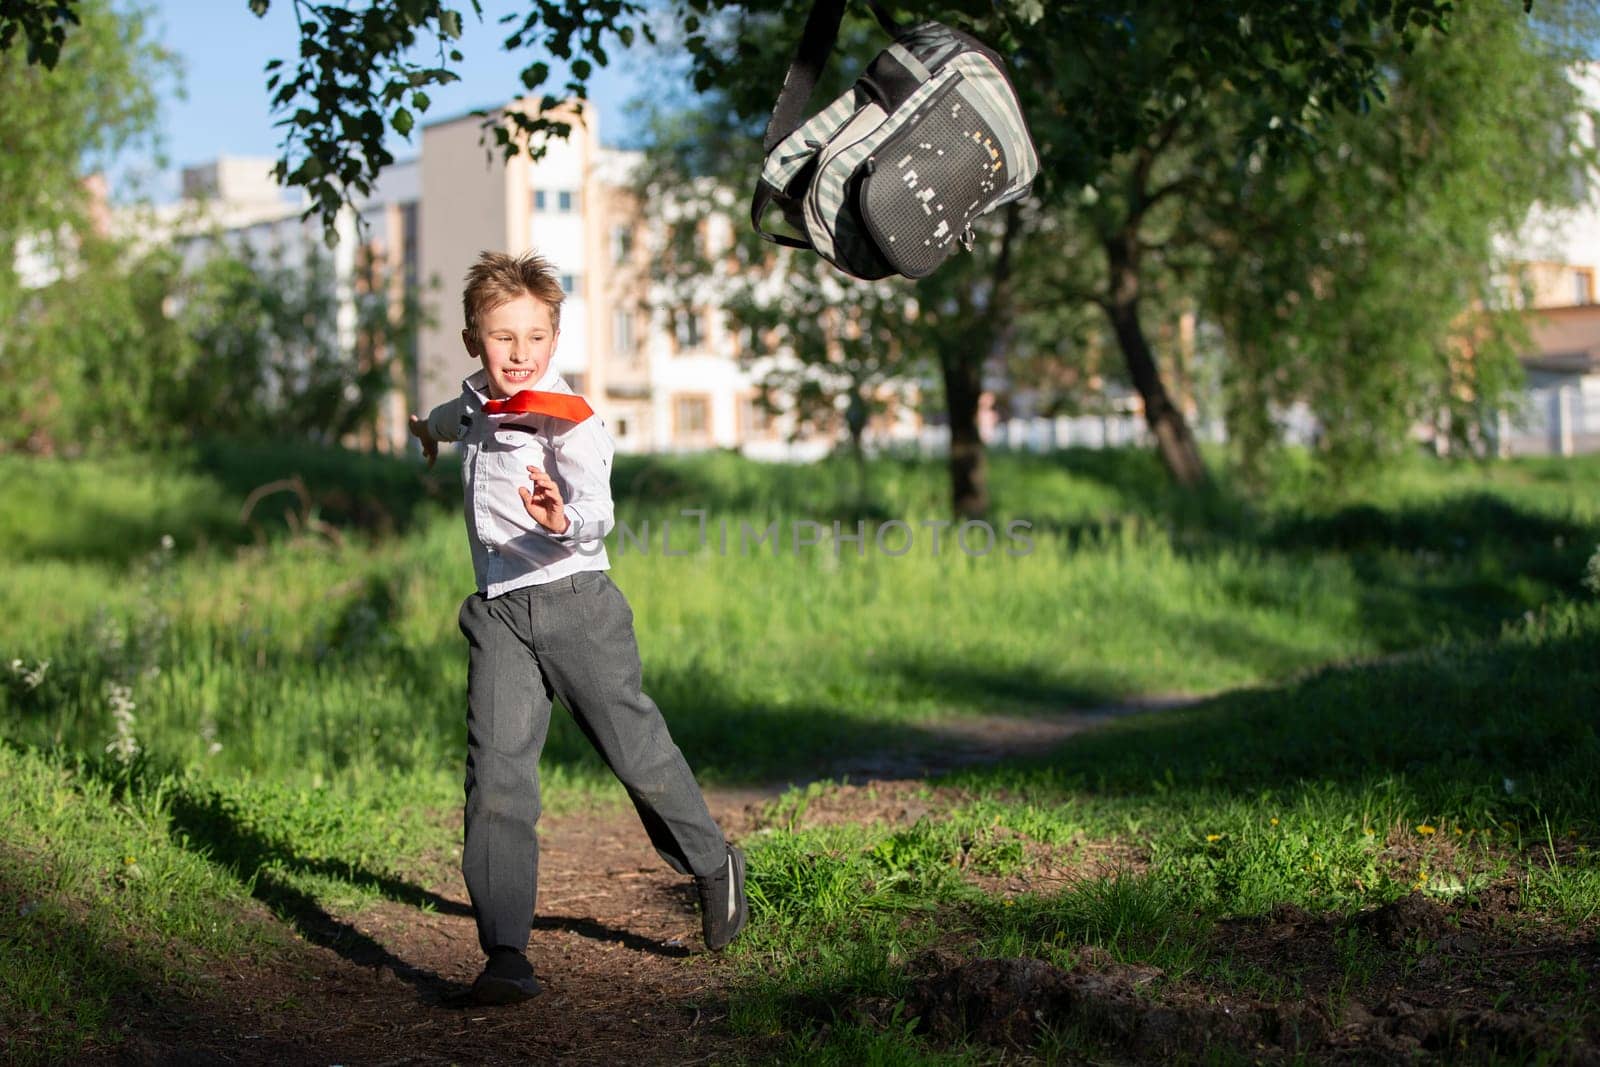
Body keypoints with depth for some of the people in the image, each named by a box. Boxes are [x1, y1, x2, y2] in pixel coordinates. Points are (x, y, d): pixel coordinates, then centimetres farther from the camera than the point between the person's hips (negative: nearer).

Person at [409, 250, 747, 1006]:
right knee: (496, 774, -9)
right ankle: (505, 955, -11)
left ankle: (714, 869, 33)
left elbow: (597, 508, -28)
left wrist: (565, 520, -50)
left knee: (637, 752, 4)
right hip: (498, 612, 5)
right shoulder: (477, 405, 12)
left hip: (574, 601, -5)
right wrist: (433, 425, 59)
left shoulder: (568, 418, -10)